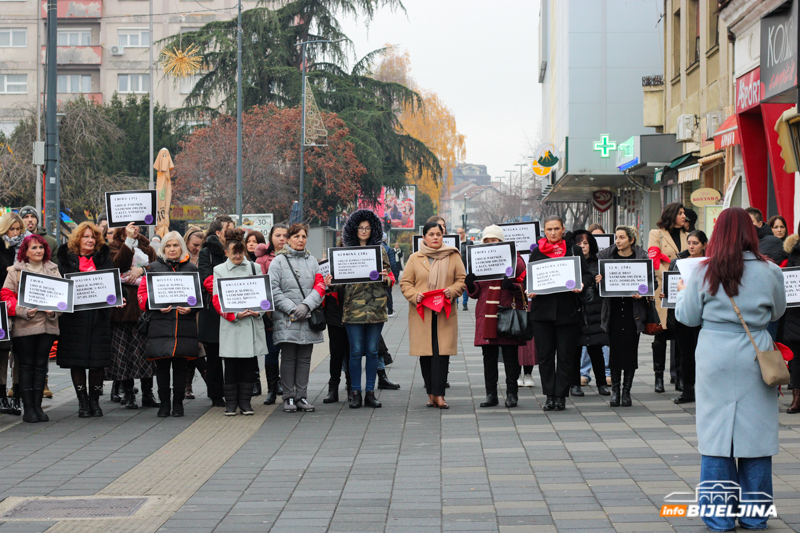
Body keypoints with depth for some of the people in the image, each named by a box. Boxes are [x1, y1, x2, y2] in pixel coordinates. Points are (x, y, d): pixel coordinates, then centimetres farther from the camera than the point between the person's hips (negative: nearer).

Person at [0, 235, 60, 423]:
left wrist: (55, 310, -7)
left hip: (48, 324, 3)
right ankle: (28, 407, 2)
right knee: (26, 366, -1)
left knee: (41, 366, 5)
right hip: (24, 326, -3)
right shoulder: (16, 271, 3)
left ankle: (37, 406, 11)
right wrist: (23, 311, -16)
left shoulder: (53, 270, 12)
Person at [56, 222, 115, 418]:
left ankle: (94, 400, 11)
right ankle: (83, 401, 8)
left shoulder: (103, 258, 13)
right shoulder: (66, 258, 9)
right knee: (77, 360, 0)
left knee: (99, 360, 0)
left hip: (99, 315, 1)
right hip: (75, 316, -1)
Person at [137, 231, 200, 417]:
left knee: (180, 365, 3)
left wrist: (190, 308, -9)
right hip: (160, 324, 0)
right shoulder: (154, 268, 8)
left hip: (185, 324, 0)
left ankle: (178, 402, 12)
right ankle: (164, 403, 9)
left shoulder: (191, 269, 10)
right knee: (162, 365, 0)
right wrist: (156, 305, -11)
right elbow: (143, 293, 6)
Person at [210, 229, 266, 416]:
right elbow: (217, 300, 0)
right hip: (230, 324, -2)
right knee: (231, 365, 0)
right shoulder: (219, 270, 5)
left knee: (249, 363, 4)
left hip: (252, 322, 2)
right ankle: (231, 402, 8)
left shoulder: (255, 268, 10)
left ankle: (245, 401, 13)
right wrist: (234, 315, -14)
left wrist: (258, 311, -7)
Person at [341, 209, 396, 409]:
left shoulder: (380, 250, 11)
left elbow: (390, 278, 12)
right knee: (356, 351, -1)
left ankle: (370, 392, 10)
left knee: (372, 351, 4)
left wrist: (386, 278, -11)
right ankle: (355, 392, 7)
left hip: (376, 307, 1)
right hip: (353, 307, -1)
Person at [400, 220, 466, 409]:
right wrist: (415, 295, -10)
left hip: (445, 313, -1)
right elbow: (405, 283, 8)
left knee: (442, 352, -9)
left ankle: (439, 394, -9)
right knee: (425, 353, 1)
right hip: (421, 313, 1)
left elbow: (462, 279, 9)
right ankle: (431, 393, 9)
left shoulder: (453, 257, 9)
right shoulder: (415, 258, 9)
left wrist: (452, 291, -11)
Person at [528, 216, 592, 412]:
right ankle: (550, 395, 10)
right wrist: (530, 291, -8)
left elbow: (587, 274, 5)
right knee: (545, 355, 2)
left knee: (565, 355, 1)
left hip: (568, 309, -1)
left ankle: (561, 396, 7)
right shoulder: (537, 252, 9)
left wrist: (581, 285, -15)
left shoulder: (574, 250, 6)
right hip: (543, 309, 1)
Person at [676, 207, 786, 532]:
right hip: (756, 359, 1)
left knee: (716, 432, 6)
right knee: (755, 433, 8)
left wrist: (682, 292, 21)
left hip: (716, 360, 0)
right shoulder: (768, 272, -4)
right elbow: (778, 312, 12)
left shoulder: (705, 272, -6)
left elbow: (687, 317, 2)